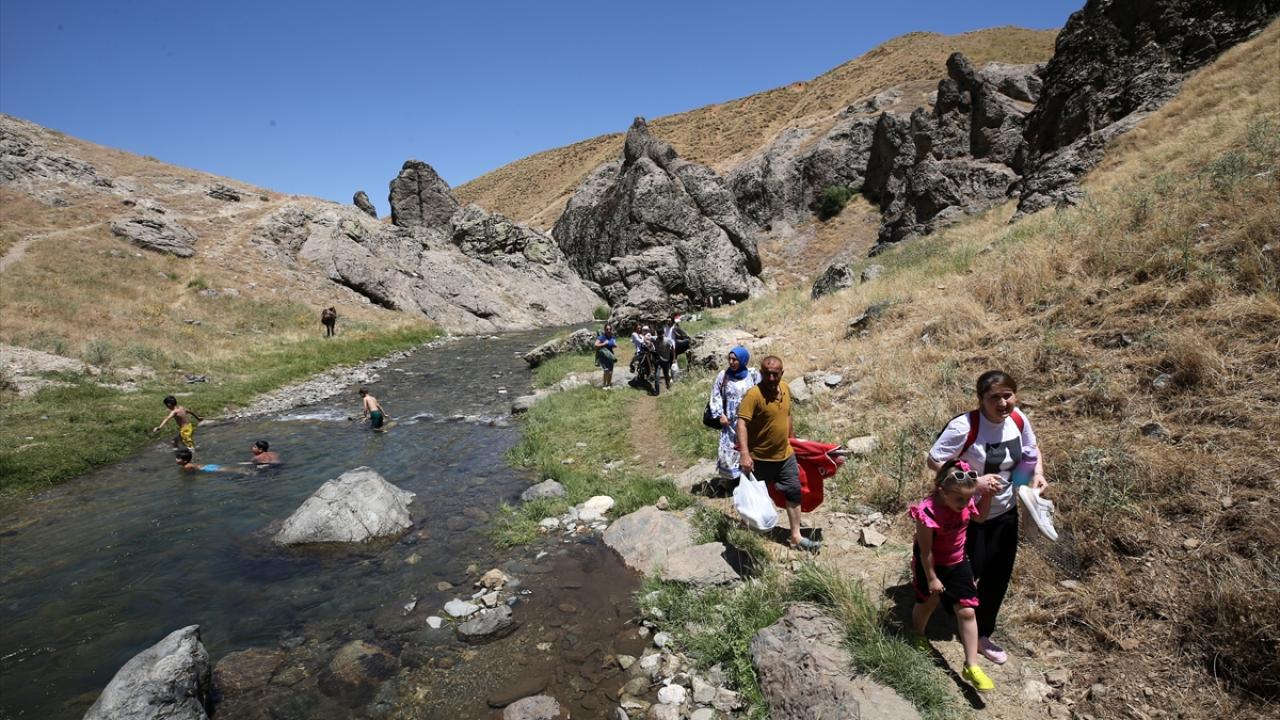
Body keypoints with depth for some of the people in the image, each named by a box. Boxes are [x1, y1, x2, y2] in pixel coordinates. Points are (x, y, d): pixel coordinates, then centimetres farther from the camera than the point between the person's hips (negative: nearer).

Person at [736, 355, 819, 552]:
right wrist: (744, 454, -39)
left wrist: (792, 439, 21)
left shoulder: (785, 388, -1)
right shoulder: (754, 395, -24)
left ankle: (796, 537, 20)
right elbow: (742, 423, -30)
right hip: (760, 459, -6)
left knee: (794, 493, 8)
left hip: (785, 455, 6)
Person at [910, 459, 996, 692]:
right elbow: (925, 551, -25)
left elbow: (980, 515, 8)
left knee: (967, 612, 4)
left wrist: (988, 494, -9)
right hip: (930, 565, -4)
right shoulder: (929, 512, -35)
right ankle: (917, 639, 48)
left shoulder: (964, 502, -17)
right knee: (927, 603, 18)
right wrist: (932, 578, -16)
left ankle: (971, 666, 16)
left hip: (957, 563, 5)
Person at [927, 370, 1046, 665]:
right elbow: (934, 461, -24)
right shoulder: (964, 427, -30)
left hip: (1005, 513, 6)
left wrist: (1037, 473, -7)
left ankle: (982, 634, 41)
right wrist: (974, 481, -31)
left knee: (999, 575, 17)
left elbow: (1032, 448, 12)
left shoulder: (1018, 420, -9)